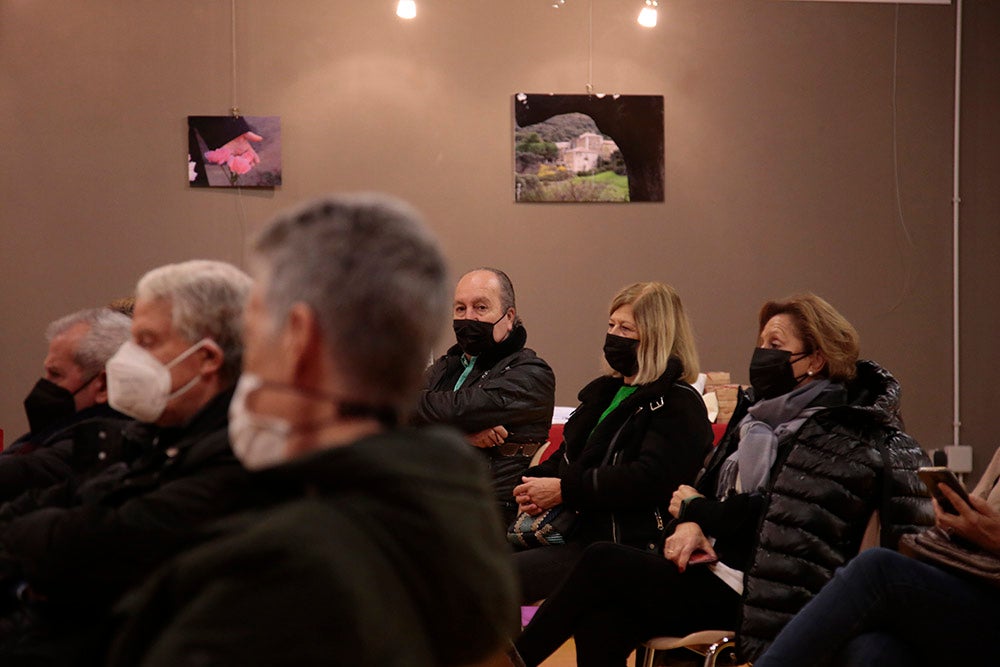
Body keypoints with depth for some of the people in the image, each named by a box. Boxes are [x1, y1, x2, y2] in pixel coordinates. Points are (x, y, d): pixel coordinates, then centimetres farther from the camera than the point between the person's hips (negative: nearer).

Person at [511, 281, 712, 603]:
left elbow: (650, 479, -20)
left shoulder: (679, 405, -6)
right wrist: (533, 484, 2)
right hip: (575, 532, 9)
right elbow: (566, 457, 26)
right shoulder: (605, 391, 22)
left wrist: (564, 490, -18)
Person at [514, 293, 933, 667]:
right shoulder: (760, 412, 18)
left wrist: (696, 509, 1)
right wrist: (691, 521, -4)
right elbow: (707, 485, 19)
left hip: (758, 600, -7)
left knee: (602, 563, -16)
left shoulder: (837, 435, -7)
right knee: (600, 624, -19)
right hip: (716, 574, 8)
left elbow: (777, 516, -12)